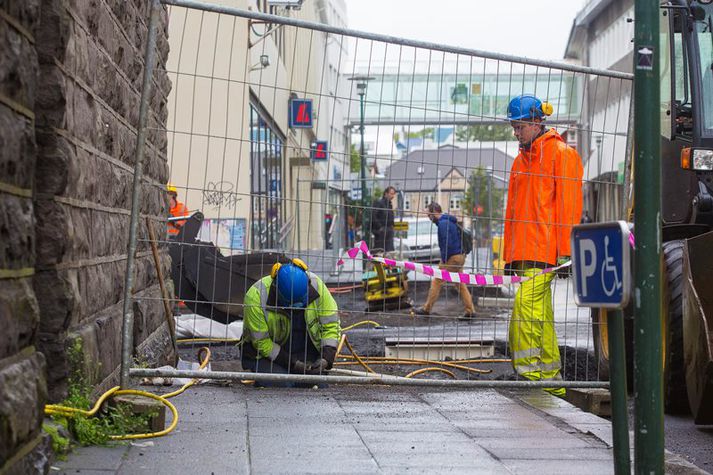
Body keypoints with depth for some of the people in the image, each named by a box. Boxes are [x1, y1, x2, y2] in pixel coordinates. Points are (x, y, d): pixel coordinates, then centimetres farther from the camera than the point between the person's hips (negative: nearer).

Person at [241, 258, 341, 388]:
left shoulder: (316, 285, -17)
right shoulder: (256, 296, -27)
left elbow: (331, 325, -8)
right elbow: (261, 342, -19)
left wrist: (326, 359, -23)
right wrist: (293, 364, -23)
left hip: (307, 352, 3)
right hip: (266, 356, -3)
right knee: (283, 386, -27)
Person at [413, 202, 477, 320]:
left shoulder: (443, 223, -14)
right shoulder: (450, 221, 17)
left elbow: (447, 243, -22)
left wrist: (443, 260, -15)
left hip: (451, 257, -10)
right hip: (460, 256, 10)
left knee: (436, 282, -1)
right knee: (461, 284, 9)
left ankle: (426, 309, 4)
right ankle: (470, 311, 7)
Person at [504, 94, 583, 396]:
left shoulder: (561, 153, -2)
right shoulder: (521, 160, 22)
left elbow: (568, 202, -8)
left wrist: (565, 251, -15)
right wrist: (509, 254, 20)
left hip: (546, 251, -8)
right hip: (522, 252, 8)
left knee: (525, 310, -18)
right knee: (542, 318, 7)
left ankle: (528, 374, -16)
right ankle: (552, 382, 10)